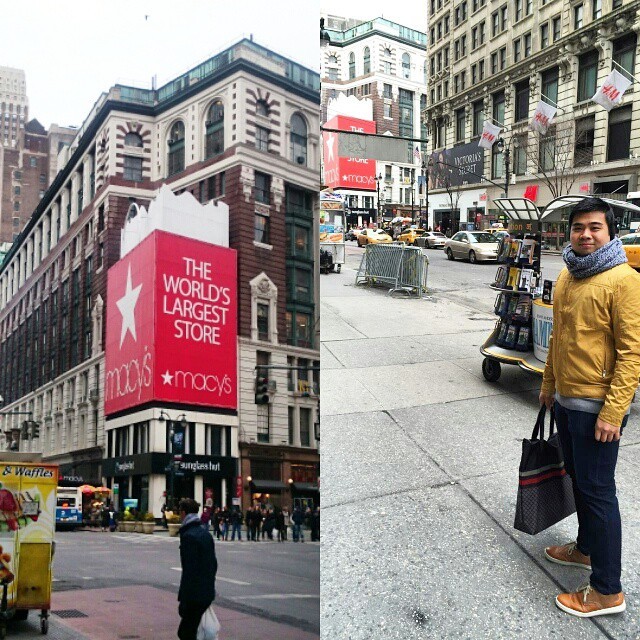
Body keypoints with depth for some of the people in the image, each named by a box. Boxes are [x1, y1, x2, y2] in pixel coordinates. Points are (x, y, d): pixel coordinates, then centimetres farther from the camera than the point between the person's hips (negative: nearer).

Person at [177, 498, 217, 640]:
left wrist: (183, 600, -16)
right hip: (207, 593, 9)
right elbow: (214, 563, 15)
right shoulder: (205, 534, 11)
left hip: (195, 595, -9)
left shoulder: (188, 536, -16)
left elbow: (189, 570, -19)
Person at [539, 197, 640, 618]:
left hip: (597, 406, -8)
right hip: (566, 400, 8)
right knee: (578, 478, 21)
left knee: (597, 490, -2)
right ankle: (587, 548, 41)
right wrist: (549, 384, 22)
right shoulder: (567, 276, 9)